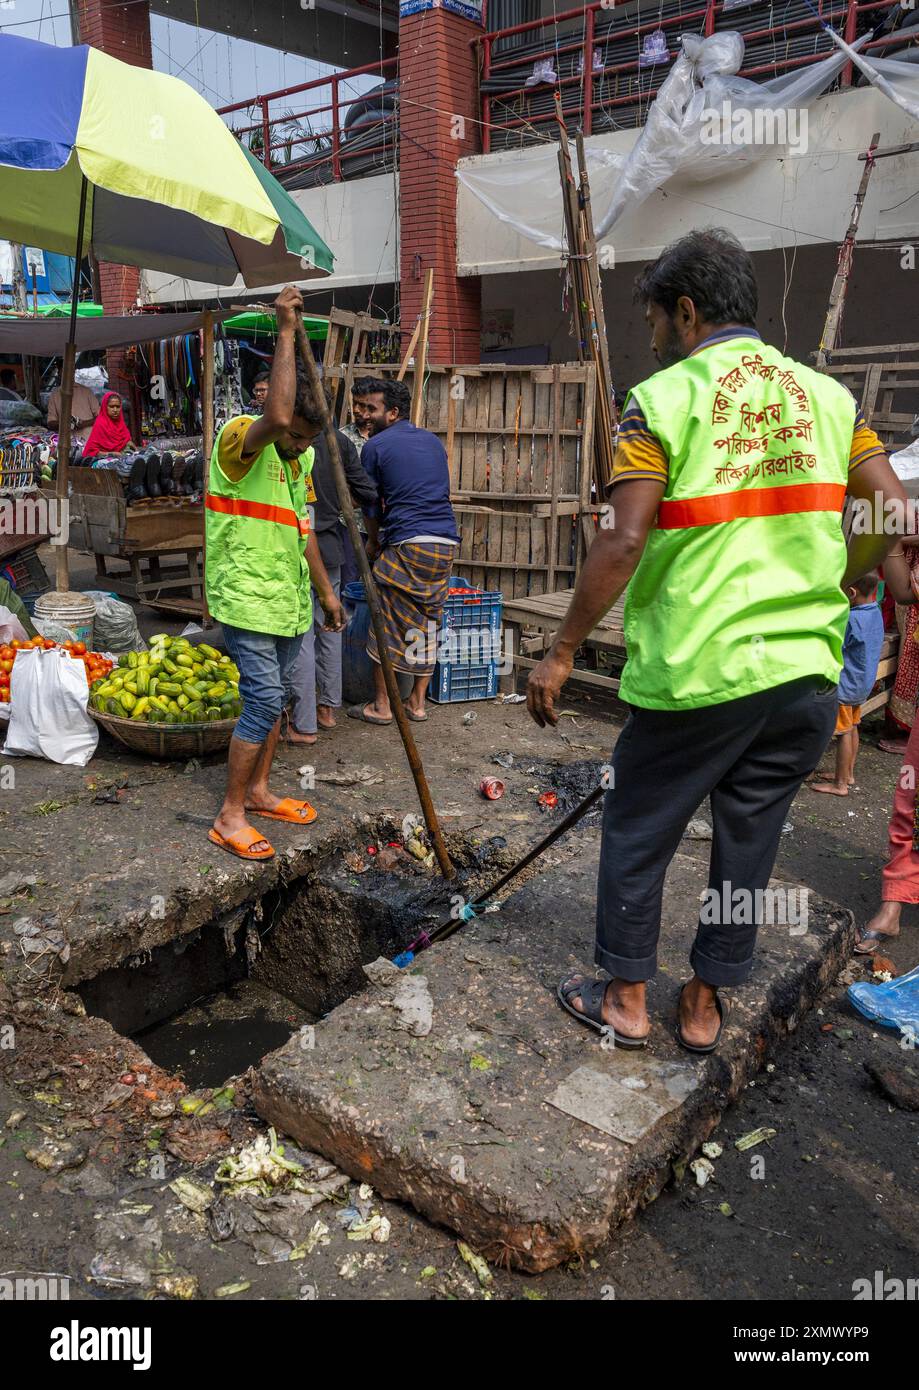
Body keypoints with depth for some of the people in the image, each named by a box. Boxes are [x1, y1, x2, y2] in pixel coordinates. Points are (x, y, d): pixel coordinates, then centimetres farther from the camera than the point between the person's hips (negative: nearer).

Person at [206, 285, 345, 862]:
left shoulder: (303, 458, 11)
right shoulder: (240, 438, -15)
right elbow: (276, 417, -38)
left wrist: (326, 590, 20)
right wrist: (287, 332, -32)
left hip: (290, 598, 8)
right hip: (248, 597, -8)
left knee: (275, 696, 14)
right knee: (264, 698, -11)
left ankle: (259, 791, 28)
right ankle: (231, 815, -1)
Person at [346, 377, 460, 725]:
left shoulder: (376, 446, 1)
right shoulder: (433, 441, 18)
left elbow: (371, 504, 9)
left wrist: (373, 542, 25)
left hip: (406, 545, -6)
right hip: (446, 543, 6)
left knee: (387, 625, 4)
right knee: (427, 625, 12)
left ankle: (381, 705, 9)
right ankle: (417, 702, 19)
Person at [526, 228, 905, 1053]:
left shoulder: (665, 398, -7)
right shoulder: (826, 394, 8)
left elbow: (624, 543, -16)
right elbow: (891, 513, 3)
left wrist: (563, 652, -10)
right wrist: (823, 592, 17)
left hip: (698, 671, -5)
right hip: (806, 674, 5)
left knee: (637, 836, 13)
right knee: (748, 842, 17)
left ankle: (627, 1000, 27)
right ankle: (705, 1006, 31)